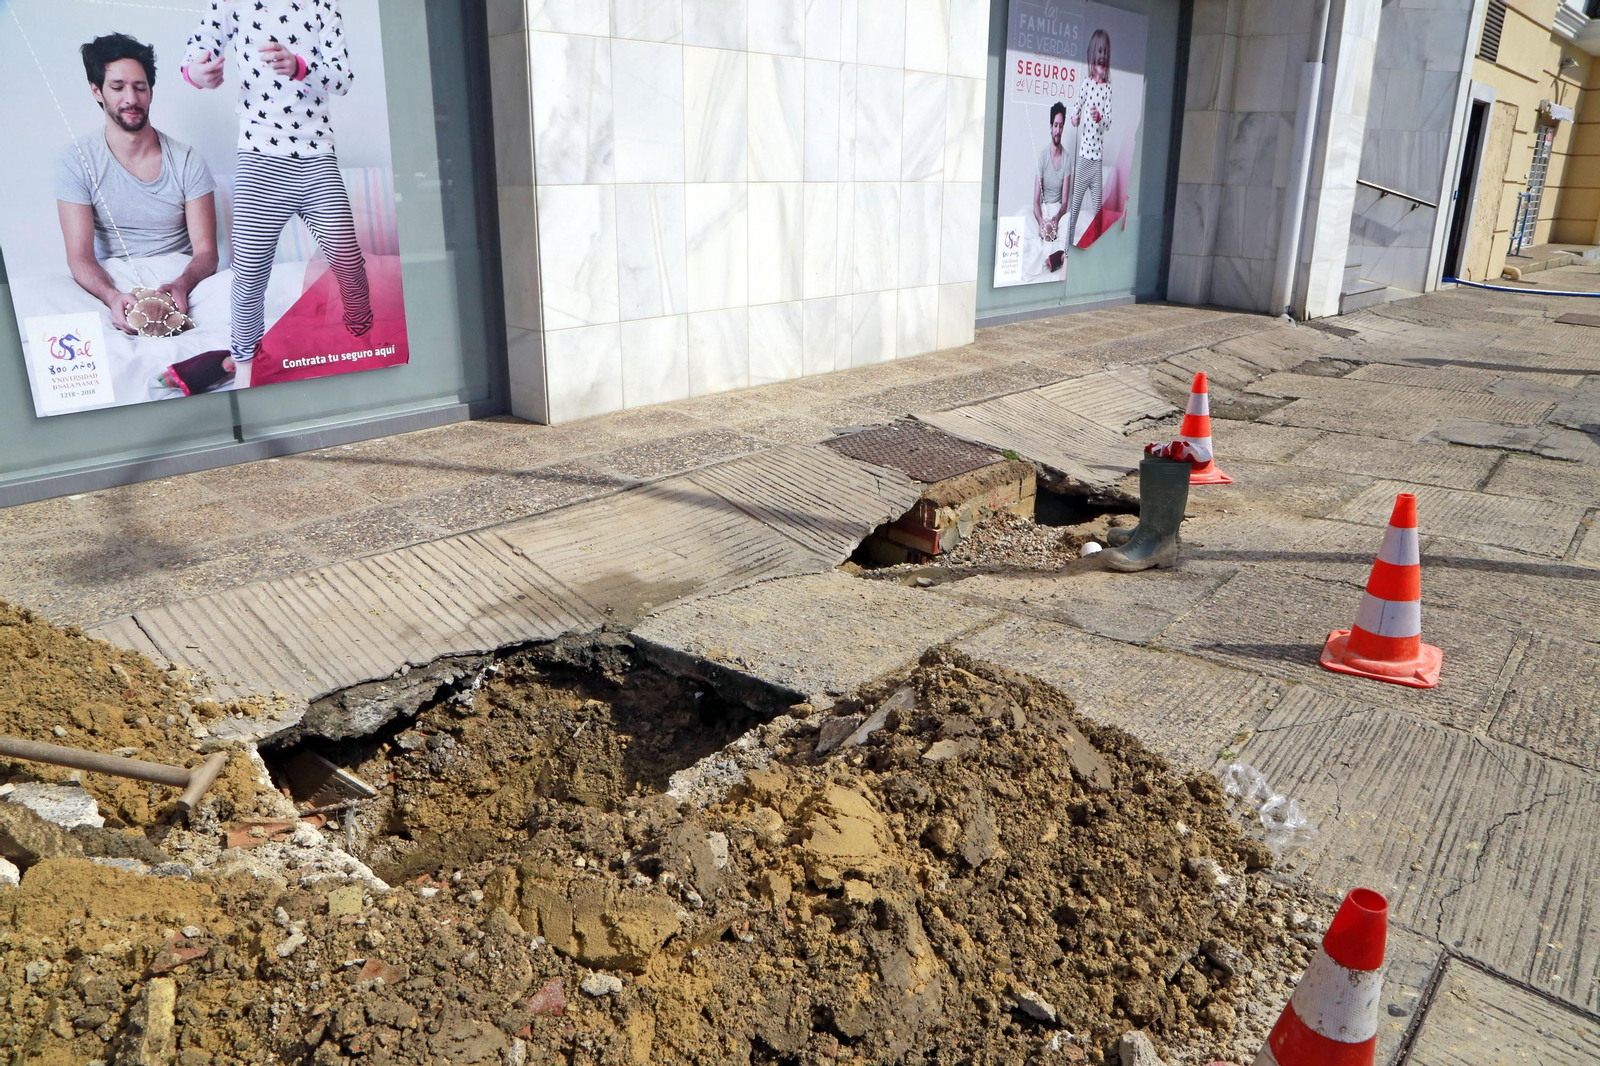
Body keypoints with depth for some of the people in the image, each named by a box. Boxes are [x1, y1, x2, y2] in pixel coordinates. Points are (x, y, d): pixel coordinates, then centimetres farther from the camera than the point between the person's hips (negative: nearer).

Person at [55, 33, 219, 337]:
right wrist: (113, 297, -30)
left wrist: (181, 286, -26)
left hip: (182, 280, -1)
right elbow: (80, 256, -6)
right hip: (116, 285, 1)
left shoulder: (186, 160, 4)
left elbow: (206, 251, -2)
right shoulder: (77, 161, 1)